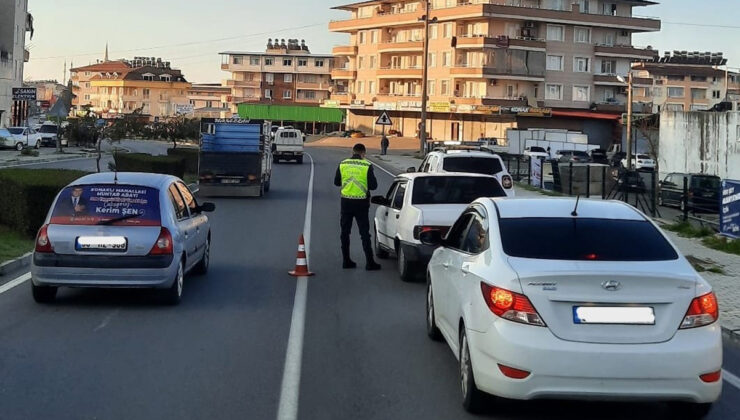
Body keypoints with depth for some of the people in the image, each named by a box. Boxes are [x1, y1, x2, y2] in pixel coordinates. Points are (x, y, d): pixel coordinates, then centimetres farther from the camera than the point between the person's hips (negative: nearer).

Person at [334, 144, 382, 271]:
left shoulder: (342, 164, -1)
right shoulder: (367, 166, -10)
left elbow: (337, 182, 7)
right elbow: (373, 185, -8)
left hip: (346, 201, 2)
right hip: (361, 202, -2)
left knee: (345, 232, 13)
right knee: (364, 233, 2)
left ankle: (346, 260, 15)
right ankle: (369, 262, -1)